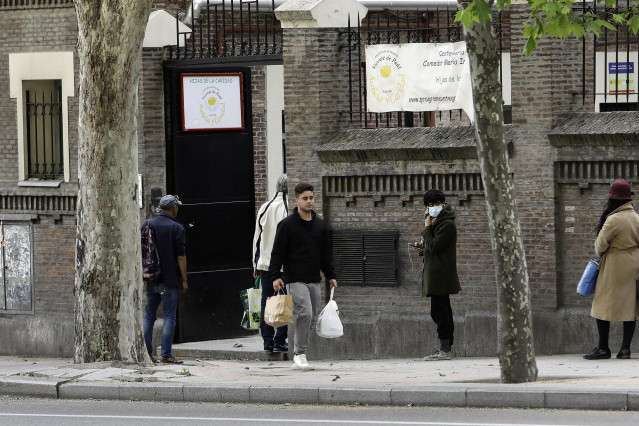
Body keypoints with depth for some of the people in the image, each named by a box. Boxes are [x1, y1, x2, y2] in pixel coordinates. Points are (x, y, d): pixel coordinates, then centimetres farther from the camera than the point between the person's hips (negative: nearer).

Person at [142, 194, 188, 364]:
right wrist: (184, 280, -3)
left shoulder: (147, 224, 7)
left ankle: (146, 353, 8)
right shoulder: (177, 229, -7)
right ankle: (166, 355, -5)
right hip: (169, 280, -4)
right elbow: (181, 256, -9)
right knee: (169, 316, -1)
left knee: (149, 315, 10)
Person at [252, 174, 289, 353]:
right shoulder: (289, 208, -11)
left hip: (265, 263, 5)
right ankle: (279, 341, -1)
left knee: (266, 302, 10)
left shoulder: (265, 208, 6)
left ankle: (268, 341, 10)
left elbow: (257, 237, 11)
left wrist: (256, 263, 18)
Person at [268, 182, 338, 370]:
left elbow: (326, 253, 21)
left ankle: (297, 355, 16)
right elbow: (277, 252, -5)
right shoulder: (287, 225, -4)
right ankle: (300, 354, -12)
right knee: (304, 313, -19)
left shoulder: (320, 225, 14)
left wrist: (330, 275, 17)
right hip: (296, 280, -6)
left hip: (314, 280, 6)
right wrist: (275, 275, -13)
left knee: (311, 319, 7)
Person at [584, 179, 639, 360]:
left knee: (604, 305, 2)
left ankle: (603, 348, 4)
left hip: (615, 266, -7)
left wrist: (600, 252, 10)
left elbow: (600, 245, -11)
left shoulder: (614, 220, -18)